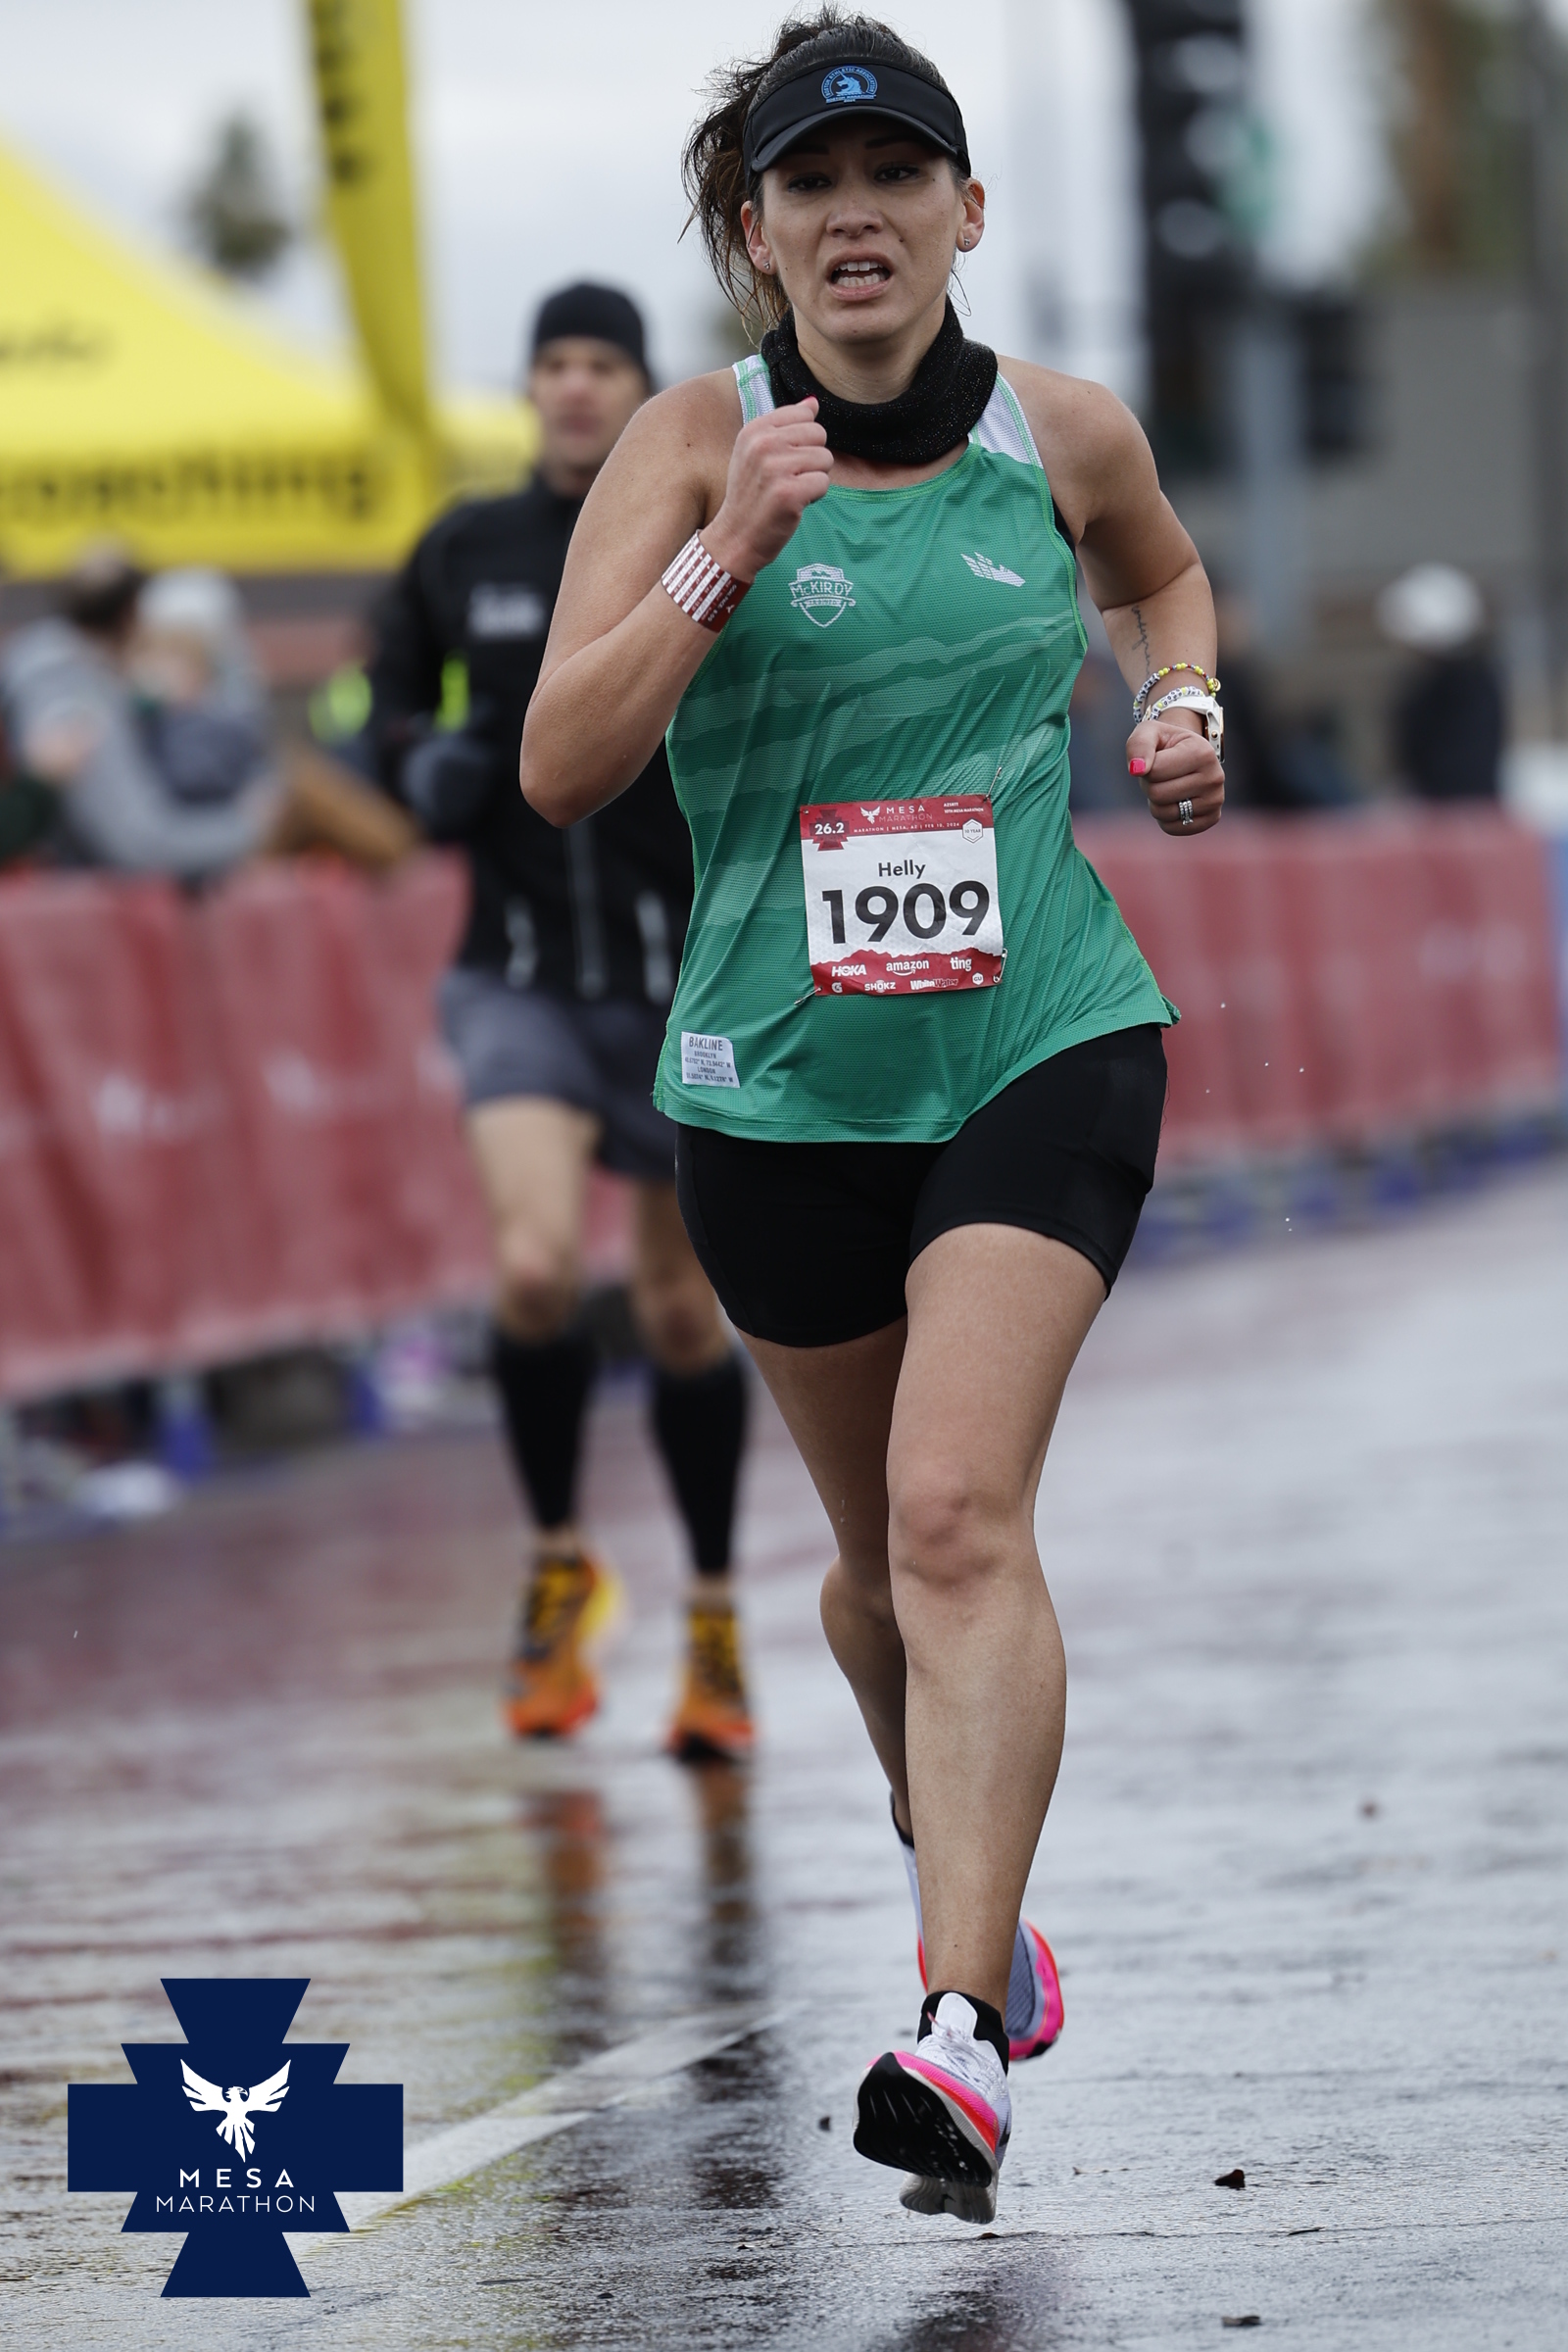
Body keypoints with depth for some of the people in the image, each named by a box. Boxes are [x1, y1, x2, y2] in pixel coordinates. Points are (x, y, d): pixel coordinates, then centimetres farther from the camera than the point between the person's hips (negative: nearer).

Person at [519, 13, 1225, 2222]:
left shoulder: (1065, 436, 3)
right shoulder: (694, 445, -3)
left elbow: (1161, 569, 28)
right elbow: (560, 766, -13)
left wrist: (1181, 706, 7)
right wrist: (725, 552, -24)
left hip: (1046, 1045, -1)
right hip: (782, 1083, 1)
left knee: (960, 1512, -19)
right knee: (886, 1544, 15)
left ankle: (960, 2027, -26)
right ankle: (968, 1870, 44)